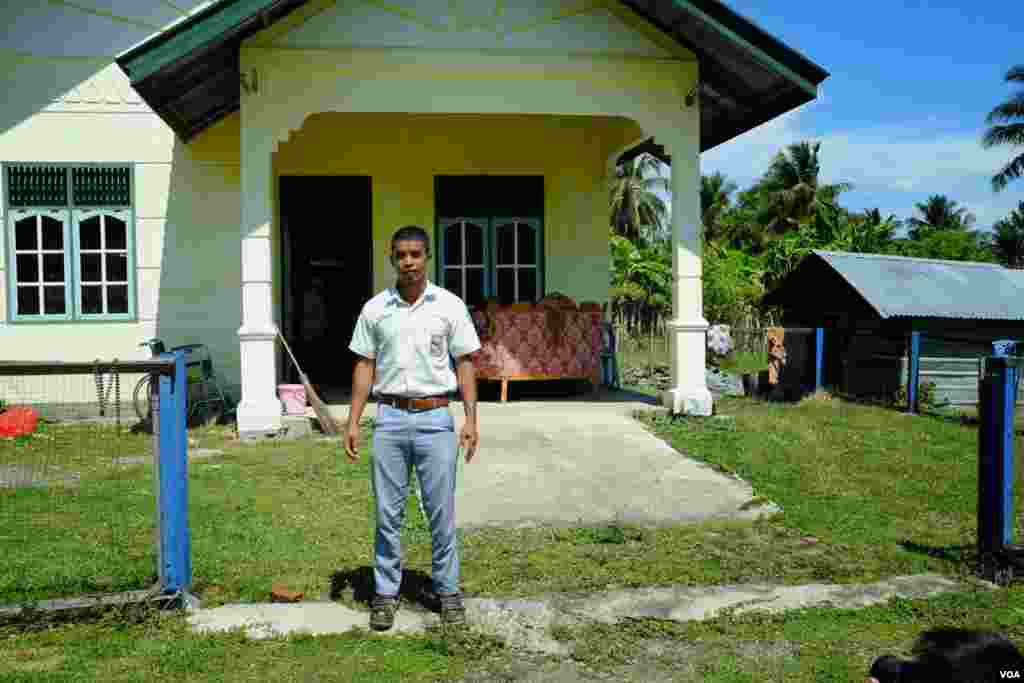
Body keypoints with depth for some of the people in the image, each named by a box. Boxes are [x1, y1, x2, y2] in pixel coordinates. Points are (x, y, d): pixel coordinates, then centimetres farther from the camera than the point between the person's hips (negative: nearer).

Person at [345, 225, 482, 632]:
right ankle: (385, 593, 18)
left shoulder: (450, 305, 0)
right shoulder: (374, 308, 4)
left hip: (435, 418, -1)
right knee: (387, 512, 7)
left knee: (441, 511, 5)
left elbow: (465, 364, 1)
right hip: (389, 418, 1)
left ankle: (447, 591, 18)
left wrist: (471, 419, -7)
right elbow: (365, 366, 8)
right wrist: (353, 422, 2)